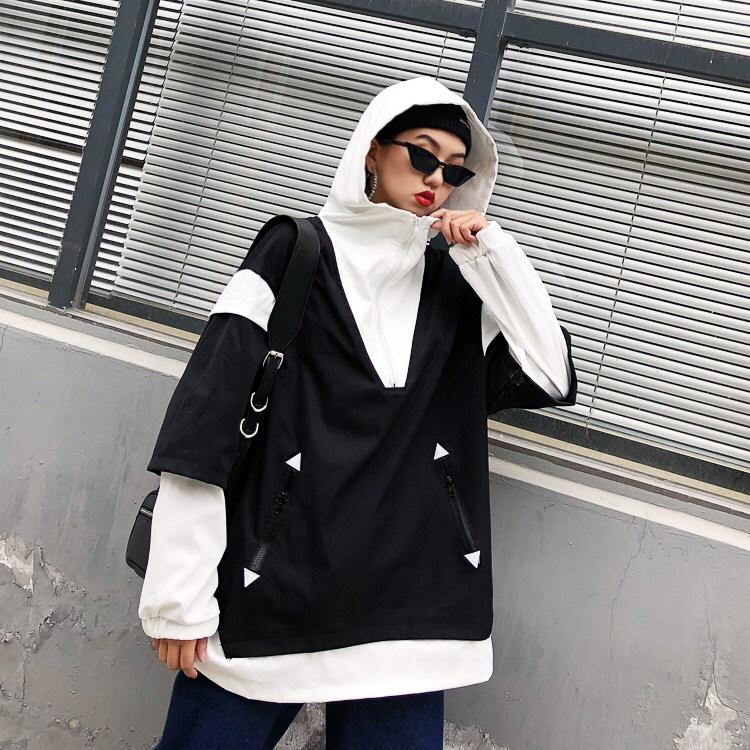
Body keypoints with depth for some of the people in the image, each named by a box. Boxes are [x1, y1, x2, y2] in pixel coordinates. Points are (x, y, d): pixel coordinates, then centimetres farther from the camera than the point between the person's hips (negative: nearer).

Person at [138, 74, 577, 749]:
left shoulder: (458, 286, 12)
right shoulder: (294, 255, 0)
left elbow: (551, 377, 2)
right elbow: (207, 418, -6)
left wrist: (492, 253, -2)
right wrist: (179, 594, -9)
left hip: (408, 606, 3)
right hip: (272, 588, -3)